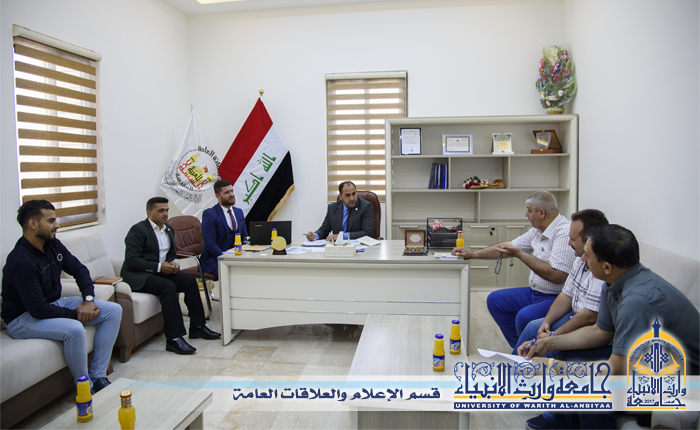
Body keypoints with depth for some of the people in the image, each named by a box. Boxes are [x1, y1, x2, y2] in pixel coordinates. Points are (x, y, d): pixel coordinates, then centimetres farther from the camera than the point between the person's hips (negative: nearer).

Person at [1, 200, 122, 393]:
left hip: (55, 303, 9)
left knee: (114, 311, -4)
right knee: (74, 329, -37)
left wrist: (88, 300, -10)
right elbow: (38, 310, -28)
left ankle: (97, 377, -3)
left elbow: (79, 270, 6)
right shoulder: (20, 262, -26)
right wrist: (76, 314, -18)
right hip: (23, 319, -9)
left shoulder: (53, 245, -1)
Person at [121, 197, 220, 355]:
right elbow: (131, 260, -19)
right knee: (168, 286, -32)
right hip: (137, 275, -8)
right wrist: (158, 266, -22)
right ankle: (174, 338, -31)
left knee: (190, 280, -11)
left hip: (160, 271, 8)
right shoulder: (138, 230, -11)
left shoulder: (169, 230, 14)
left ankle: (197, 327, -4)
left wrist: (172, 263, -2)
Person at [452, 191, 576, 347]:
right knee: (494, 300, 9)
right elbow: (508, 247, 20)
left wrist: (520, 254, -20)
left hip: (557, 298, -10)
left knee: (525, 316, -33)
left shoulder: (565, 232, -21)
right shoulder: (538, 230, 9)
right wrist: (472, 254, 19)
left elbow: (557, 276, -28)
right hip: (535, 293, 10)